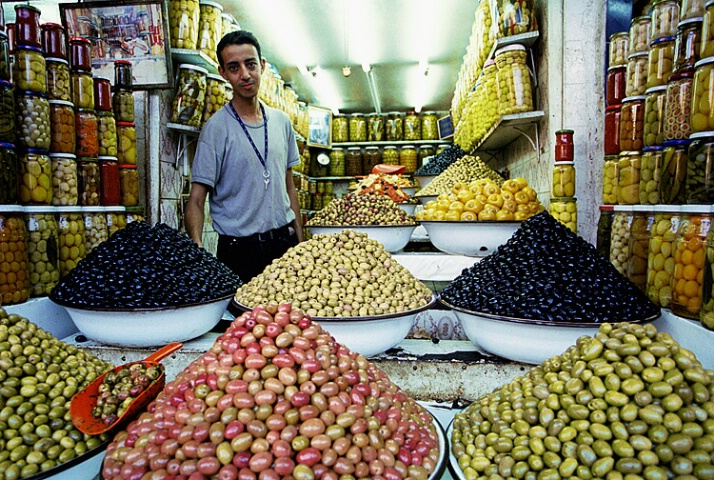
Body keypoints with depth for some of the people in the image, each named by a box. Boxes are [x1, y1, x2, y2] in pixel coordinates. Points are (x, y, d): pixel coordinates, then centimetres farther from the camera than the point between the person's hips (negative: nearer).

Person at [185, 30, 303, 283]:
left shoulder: (282, 122, 7)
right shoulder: (216, 128, -9)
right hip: (240, 249, -4)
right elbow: (196, 199, -11)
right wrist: (197, 252, -27)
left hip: (285, 243, 5)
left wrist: (300, 241, 10)